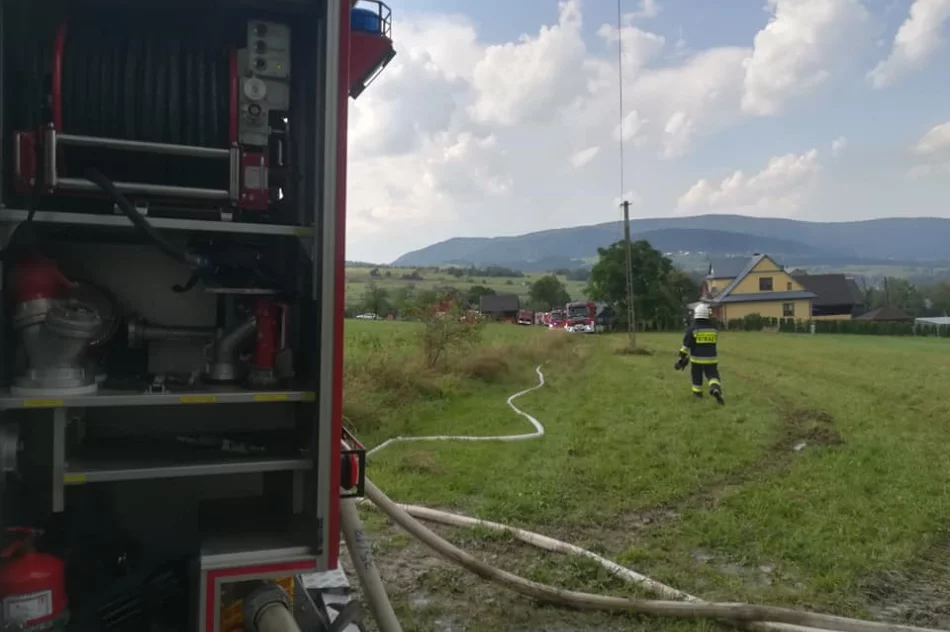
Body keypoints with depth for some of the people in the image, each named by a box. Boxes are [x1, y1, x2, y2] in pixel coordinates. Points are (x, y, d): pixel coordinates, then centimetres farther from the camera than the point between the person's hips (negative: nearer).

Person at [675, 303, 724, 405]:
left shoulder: (692, 328, -9)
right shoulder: (714, 328, 4)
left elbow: (686, 345, -11)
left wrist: (682, 359, -7)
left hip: (697, 359, -1)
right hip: (711, 359, 1)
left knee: (697, 376, 17)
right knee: (713, 376, 3)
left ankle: (697, 393, 32)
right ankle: (716, 389, -24)